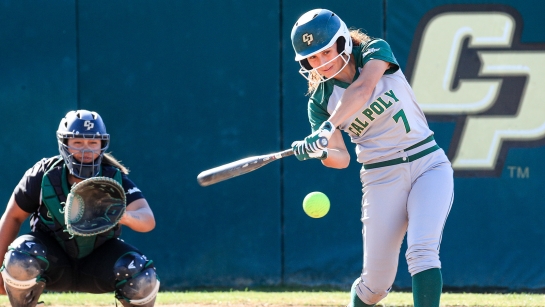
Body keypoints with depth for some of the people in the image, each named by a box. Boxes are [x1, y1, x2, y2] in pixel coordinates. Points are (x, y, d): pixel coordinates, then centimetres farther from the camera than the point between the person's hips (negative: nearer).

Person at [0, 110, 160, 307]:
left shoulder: (116, 180, -19)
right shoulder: (43, 175, -18)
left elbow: (148, 220, -33)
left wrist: (125, 216, -57)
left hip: (98, 260, 0)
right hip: (52, 263, 0)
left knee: (142, 277, -26)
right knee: (20, 261, -33)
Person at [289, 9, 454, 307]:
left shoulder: (376, 51, -5)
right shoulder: (320, 100, 1)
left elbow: (362, 90, -26)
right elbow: (341, 158, -7)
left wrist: (329, 126, -40)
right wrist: (321, 151, -30)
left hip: (428, 164, -2)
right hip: (382, 179, 2)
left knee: (421, 253, -23)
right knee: (377, 281, 0)